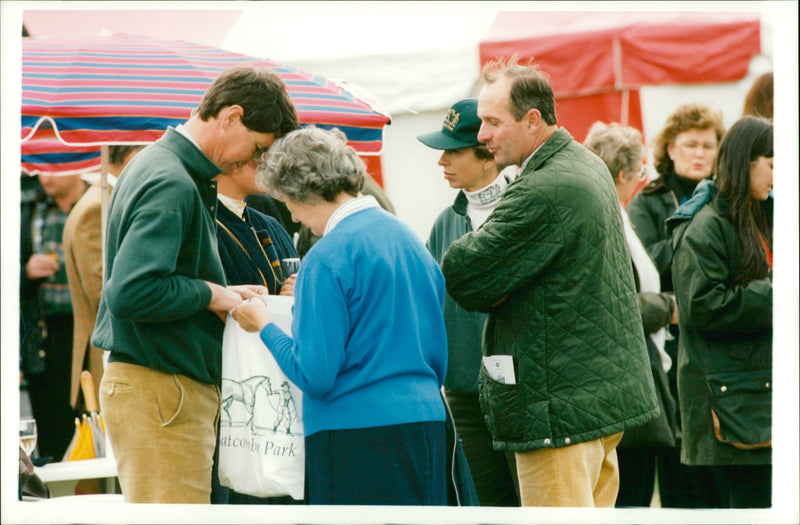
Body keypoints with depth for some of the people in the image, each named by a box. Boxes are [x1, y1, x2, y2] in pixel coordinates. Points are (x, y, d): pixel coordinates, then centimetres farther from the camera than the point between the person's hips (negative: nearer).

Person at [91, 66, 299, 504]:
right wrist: (210, 294, -14)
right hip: (160, 391, -11)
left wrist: (222, 295, 10)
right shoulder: (172, 184, -17)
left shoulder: (159, 164, 16)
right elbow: (131, 293, -27)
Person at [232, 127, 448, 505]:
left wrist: (264, 325, 1)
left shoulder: (328, 257, -12)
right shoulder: (406, 237, 12)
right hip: (425, 426, 8)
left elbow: (313, 374, -13)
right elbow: (437, 351, 18)